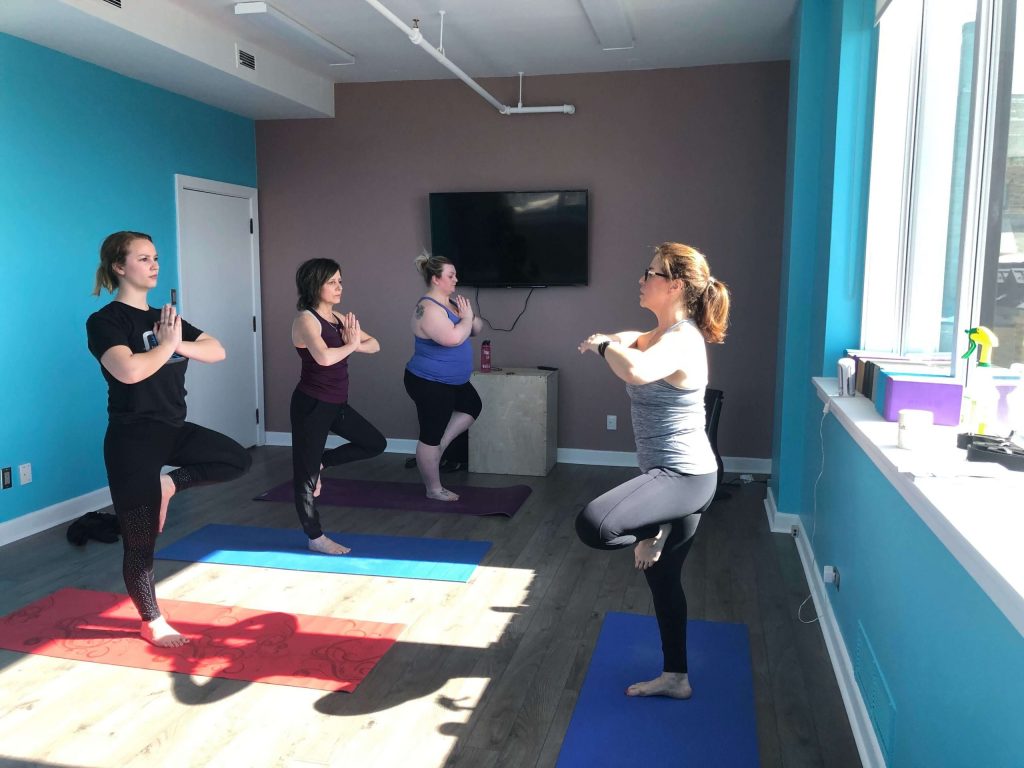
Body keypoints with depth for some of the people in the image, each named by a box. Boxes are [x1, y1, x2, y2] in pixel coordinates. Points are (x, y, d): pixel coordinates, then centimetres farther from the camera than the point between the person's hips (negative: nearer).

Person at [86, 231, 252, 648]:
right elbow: (129, 371, -30)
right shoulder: (105, 321, -12)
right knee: (140, 541, 4)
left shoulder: (165, 316, 9)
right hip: (132, 439, -7)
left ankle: (168, 485, 15)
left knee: (238, 460, 11)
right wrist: (168, 344, -14)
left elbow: (217, 351, 0)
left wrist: (179, 344, -17)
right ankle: (152, 623, 21)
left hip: (173, 429, 7)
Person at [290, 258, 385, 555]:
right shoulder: (306, 319, -15)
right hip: (312, 404, -8)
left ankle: (320, 462, 25)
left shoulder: (338, 318, 8)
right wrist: (351, 345, -16)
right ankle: (316, 538, 13)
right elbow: (324, 357, -33)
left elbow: (374, 345, 8)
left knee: (375, 444, 16)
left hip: (337, 403, 8)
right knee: (306, 472, 3)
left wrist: (356, 342, -13)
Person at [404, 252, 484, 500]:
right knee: (431, 437, 3)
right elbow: (453, 338, -34)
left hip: (451, 380, 10)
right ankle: (433, 489, 16)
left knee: (472, 406, 24)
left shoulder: (450, 301, 7)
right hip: (429, 383, -10)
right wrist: (466, 318, -16)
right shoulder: (428, 309, -23)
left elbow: (477, 329, 12)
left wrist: (470, 319, -10)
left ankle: (440, 446, 25)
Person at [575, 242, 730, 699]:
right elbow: (635, 344, 32)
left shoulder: (681, 340, -21)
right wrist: (616, 341, 10)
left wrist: (603, 346, -22)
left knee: (593, 526, -31)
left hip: (683, 476, -10)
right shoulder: (664, 334, 9)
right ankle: (675, 678, 34)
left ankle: (653, 535, 1)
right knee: (663, 577, 19)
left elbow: (636, 371, -42)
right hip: (679, 476, 10)